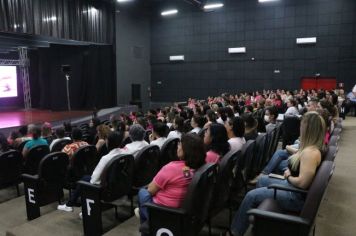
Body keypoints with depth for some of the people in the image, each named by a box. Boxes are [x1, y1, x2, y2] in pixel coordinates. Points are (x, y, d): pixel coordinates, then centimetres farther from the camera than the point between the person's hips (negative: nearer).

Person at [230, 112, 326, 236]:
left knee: (251, 195, -6)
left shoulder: (310, 152, -31)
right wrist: (290, 172, -5)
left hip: (297, 197, -10)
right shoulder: (315, 147, 1)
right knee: (262, 179, 23)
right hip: (293, 187, 10)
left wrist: (288, 176, -13)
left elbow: (302, 183, -31)